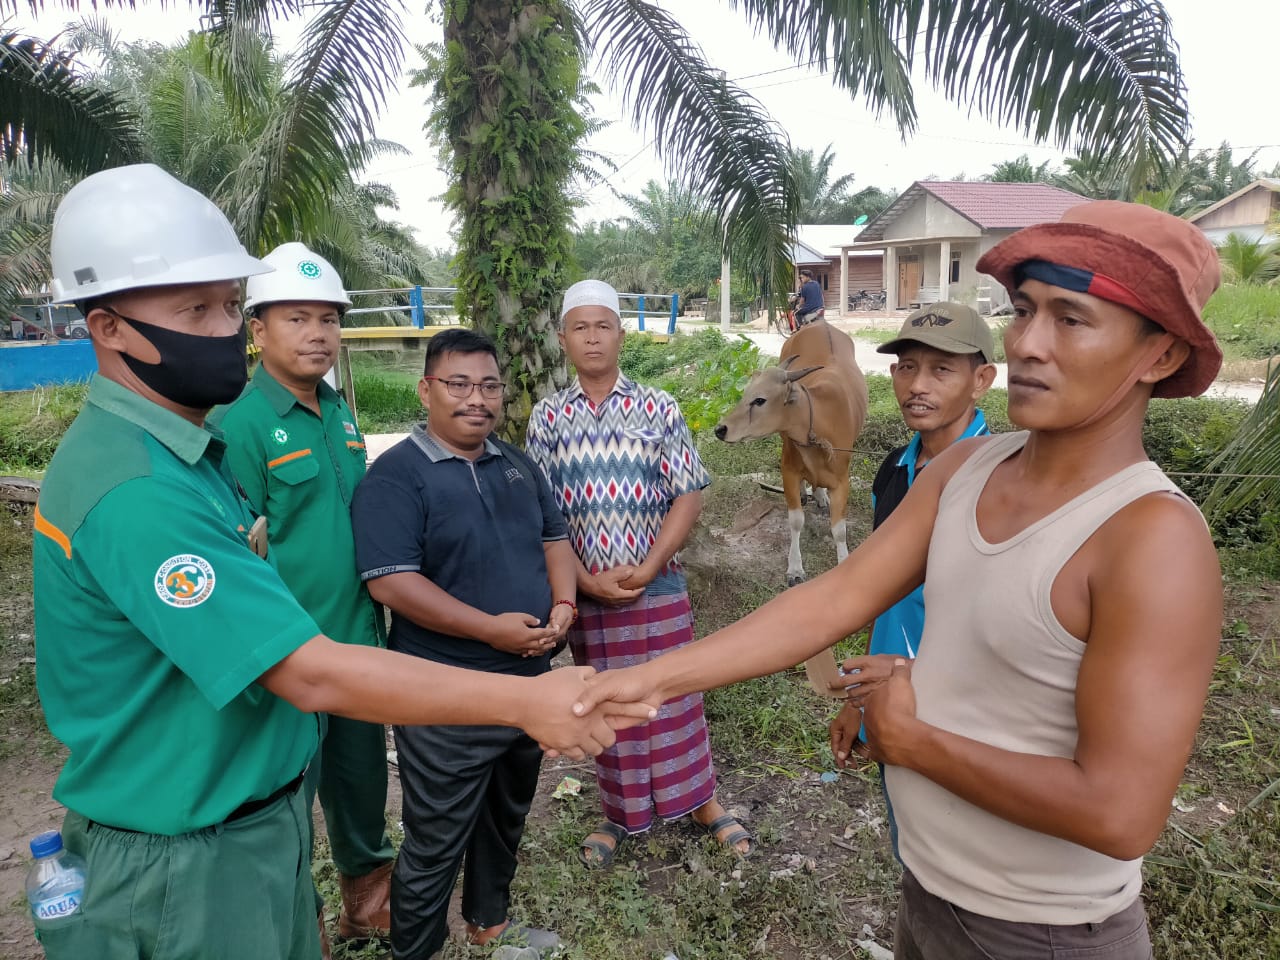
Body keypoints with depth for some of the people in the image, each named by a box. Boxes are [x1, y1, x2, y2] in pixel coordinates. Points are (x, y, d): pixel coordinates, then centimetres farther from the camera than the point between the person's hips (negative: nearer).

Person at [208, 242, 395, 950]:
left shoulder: (340, 414, 6)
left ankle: (367, 904, 44)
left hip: (358, 643, 7)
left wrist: (375, 621, 14)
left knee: (363, 782, 22)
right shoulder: (237, 424, -15)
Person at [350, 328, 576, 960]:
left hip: (531, 679, 7)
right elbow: (389, 580, -22)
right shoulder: (396, 475, -14)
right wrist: (491, 629, -23)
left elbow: (554, 537, 14)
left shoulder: (517, 465, 8)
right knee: (436, 842, 9)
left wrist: (564, 604, -6)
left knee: (507, 815, 24)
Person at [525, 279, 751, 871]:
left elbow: (688, 496, -5)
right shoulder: (546, 417, 1)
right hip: (585, 589, 1)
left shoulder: (658, 409, -2)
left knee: (675, 695, 9)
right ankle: (619, 813, 32)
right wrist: (586, 579, -11)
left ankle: (702, 801, 30)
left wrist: (646, 569, -13)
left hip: (658, 585, -1)